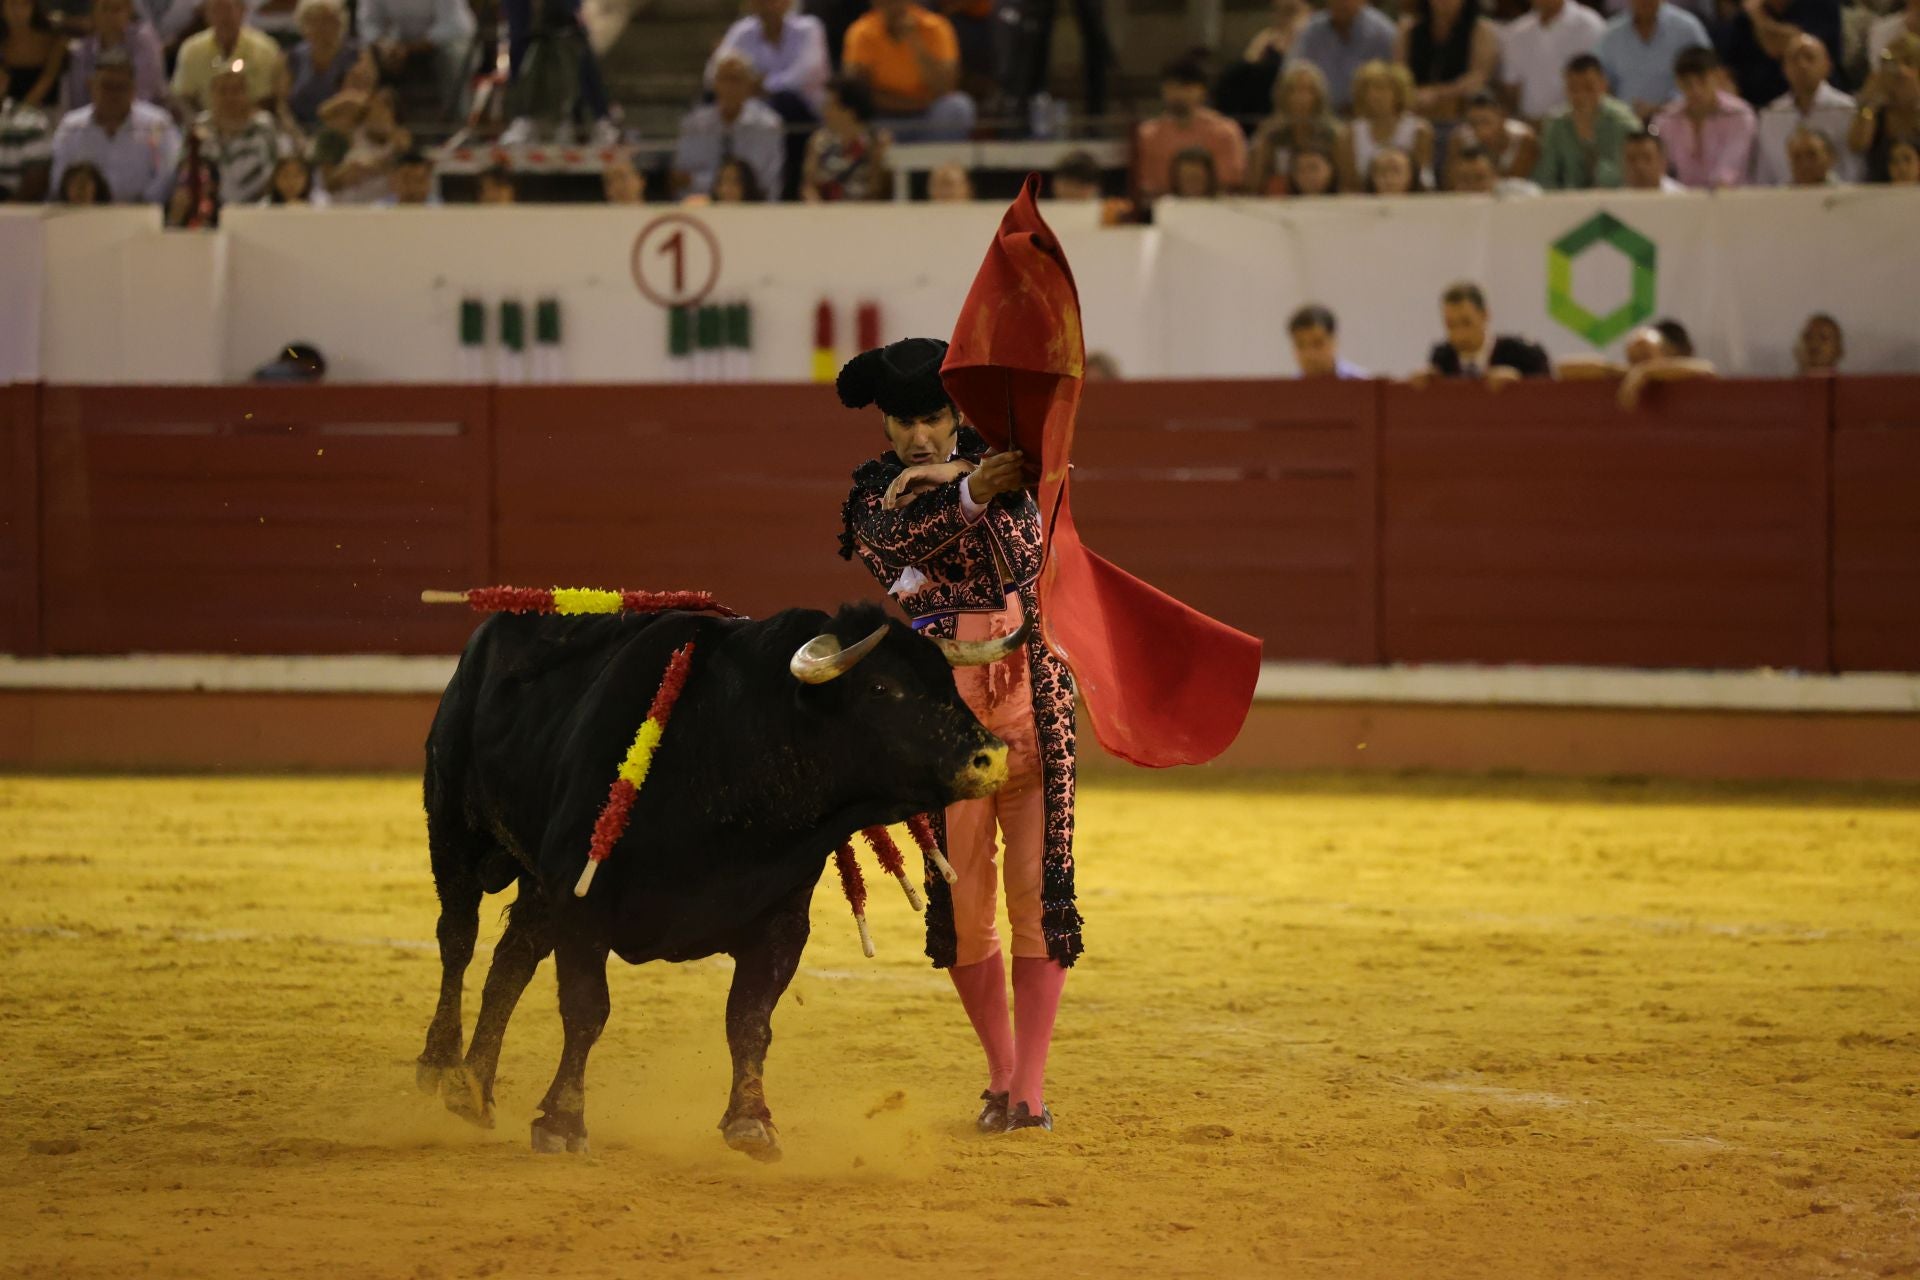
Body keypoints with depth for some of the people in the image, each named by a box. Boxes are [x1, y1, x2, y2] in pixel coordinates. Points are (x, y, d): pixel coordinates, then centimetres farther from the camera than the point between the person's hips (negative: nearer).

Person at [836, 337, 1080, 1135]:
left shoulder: (996, 466, 3)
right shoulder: (872, 493, 4)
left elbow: (1021, 546, -16)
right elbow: (893, 539, -20)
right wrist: (967, 491, -35)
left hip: (1028, 701, -1)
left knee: (1037, 891, -5)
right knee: (962, 904, 2)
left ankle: (1032, 1087, -2)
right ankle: (1000, 1077, 19)